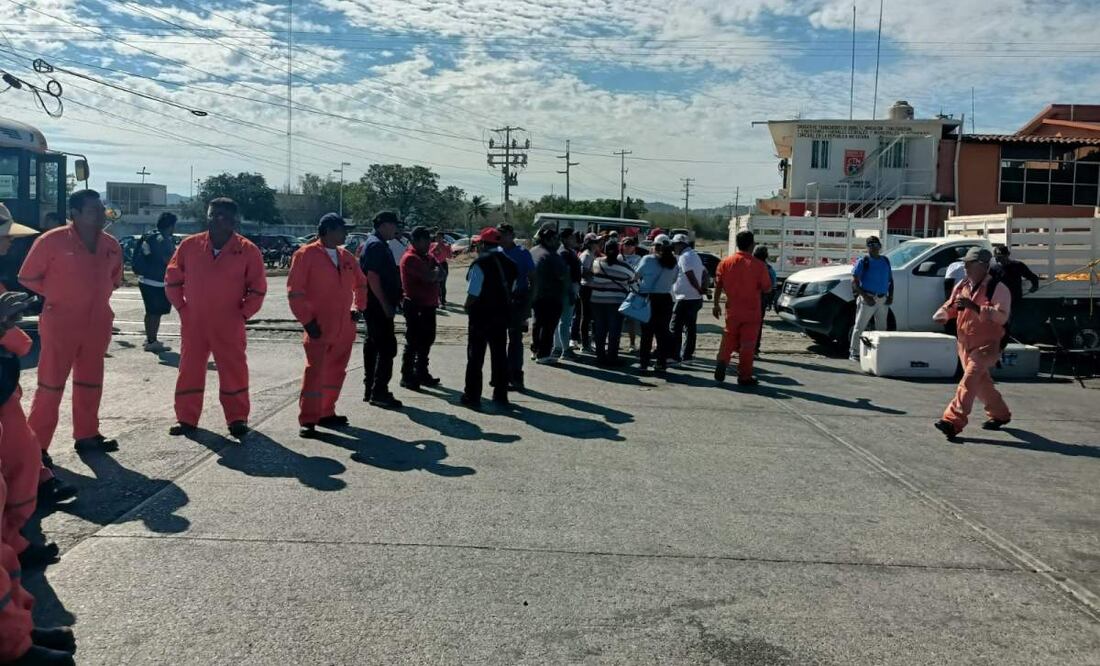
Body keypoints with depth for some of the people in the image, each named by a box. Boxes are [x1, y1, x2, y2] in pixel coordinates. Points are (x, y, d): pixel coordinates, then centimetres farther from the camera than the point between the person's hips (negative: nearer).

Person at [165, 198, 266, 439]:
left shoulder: (248, 250, -5)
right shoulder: (189, 245, 1)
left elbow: (258, 288, 0)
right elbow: (172, 279, 10)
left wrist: (243, 313, -5)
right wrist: (181, 307, 5)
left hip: (229, 325, -2)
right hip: (193, 322, 2)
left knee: (234, 371, 3)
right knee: (189, 370, 8)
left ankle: (238, 418, 15)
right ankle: (186, 418, 19)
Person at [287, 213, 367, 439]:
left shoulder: (346, 257, 12)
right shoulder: (306, 255, -7)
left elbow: (361, 283, 27)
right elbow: (294, 291, -11)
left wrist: (358, 307, 16)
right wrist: (307, 320, -13)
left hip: (345, 328, 7)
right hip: (319, 329, -6)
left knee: (336, 373, 12)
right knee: (315, 373, -5)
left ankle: (326, 413, 25)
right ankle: (307, 421, 2)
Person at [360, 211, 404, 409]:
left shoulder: (378, 244, 18)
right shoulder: (376, 245, -15)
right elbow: (372, 277, -22)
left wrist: (395, 298, 22)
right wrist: (386, 304, -21)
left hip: (376, 304, 11)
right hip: (379, 304, -11)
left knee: (373, 345, 14)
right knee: (387, 347, -10)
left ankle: (370, 389, 22)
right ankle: (379, 392, -8)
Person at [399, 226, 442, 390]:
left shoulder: (427, 257, 15)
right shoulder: (410, 258, -15)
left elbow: (440, 275, 7)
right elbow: (430, 276, -25)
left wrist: (434, 275, -14)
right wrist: (436, 271, -4)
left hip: (428, 305, 9)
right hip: (415, 306, -9)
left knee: (427, 340, 16)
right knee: (413, 342, -5)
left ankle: (421, 373, 27)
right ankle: (407, 377, 2)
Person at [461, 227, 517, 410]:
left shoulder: (480, 264, -16)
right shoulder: (508, 263, 5)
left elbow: (473, 294, -18)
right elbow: (511, 290, 8)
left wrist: (468, 307, -1)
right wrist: (504, 305, 14)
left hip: (482, 315, -6)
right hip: (503, 314, 6)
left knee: (475, 357, 4)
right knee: (500, 355, 14)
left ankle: (472, 396, 8)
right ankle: (500, 395, 21)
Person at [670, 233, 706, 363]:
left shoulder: (684, 256, -12)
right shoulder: (694, 255, 19)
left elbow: (691, 276, -21)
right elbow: (704, 272, 19)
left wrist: (699, 289, -10)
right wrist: (703, 288, 5)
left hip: (685, 299, -10)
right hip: (695, 298, 10)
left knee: (676, 328, -6)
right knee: (690, 328, 11)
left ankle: (674, 355, -7)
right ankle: (686, 354, 16)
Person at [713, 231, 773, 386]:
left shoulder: (725, 262, -2)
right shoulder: (759, 265, -10)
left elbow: (718, 285, 1)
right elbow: (767, 289, -6)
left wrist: (716, 304, 11)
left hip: (732, 310, 3)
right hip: (752, 311, -3)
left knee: (728, 342, 16)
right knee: (747, 344, 4)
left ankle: (720, 372, 7)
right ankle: (744, 377, 8)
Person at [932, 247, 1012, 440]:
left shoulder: (998, 288, -13)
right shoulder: (962, 286, 8)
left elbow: (1002, 316, -23)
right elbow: (950, 306, 19)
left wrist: (975, 307, -33)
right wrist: (941, 315, -5)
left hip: (986, 345, -8)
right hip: (965, 344, 8)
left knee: (969, 380, -21)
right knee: (981, 382, 19)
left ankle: (953, 421, -26)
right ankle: (1000, 414, 40)